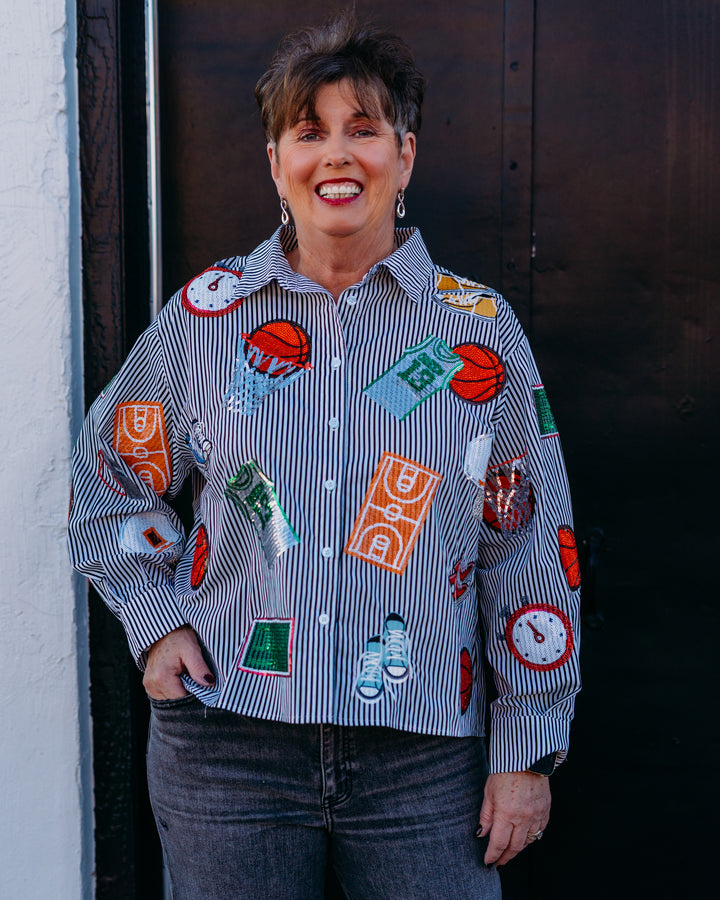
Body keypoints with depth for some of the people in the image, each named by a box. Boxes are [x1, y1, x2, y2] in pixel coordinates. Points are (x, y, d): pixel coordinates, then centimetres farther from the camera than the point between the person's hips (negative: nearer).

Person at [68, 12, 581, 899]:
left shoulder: (481, 331, 1)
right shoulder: (205, 315, 2)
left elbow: (530, 552, 2)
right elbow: (110, 479, 15)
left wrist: (526, 751, 1)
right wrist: (156, 619, 1)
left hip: (423, 758, 0)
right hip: (227, 749, 1)